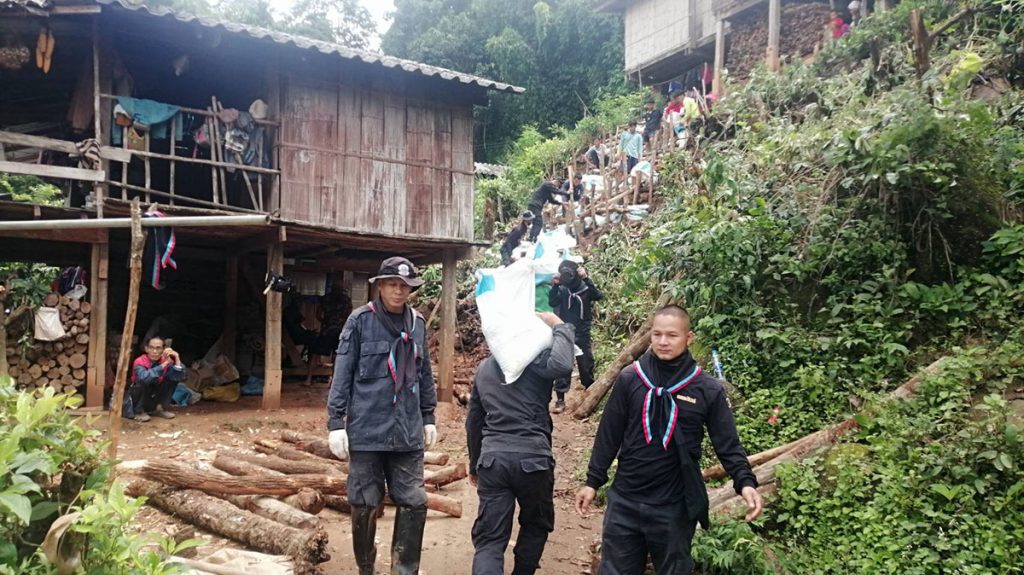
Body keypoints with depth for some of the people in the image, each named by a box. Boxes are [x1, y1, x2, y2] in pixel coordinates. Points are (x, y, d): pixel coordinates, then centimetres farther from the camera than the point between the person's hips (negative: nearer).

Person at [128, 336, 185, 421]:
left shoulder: (166, 361, -11)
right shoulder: (139, 362, -23)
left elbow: (180, 377, -25)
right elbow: (144, 377, -45)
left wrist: (177, 359, -37)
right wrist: (163, 365, -47)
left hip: (154, 396, 4)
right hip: (137, 398, -4)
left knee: (172, 377, -13)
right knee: (143, 382, -32)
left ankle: (158, 409, 0)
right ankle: (138, 411, -9)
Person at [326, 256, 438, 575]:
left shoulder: (417, 323, 8)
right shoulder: (361, 320, -5)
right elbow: (342, 374, -5)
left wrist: (429, 418, 16)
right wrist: (335, 422, -8)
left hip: (408, 432, 4)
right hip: (367, 429, -3)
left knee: (414, 503, 3)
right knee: (364, 506, 7)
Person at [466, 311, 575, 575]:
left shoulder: (484, 368, 18)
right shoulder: (534, 360, -2)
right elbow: (562, 365, -26)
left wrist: (474, 464, 32)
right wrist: (559, 326, -9)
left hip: (492, 459, 4)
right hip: (532, 458, -4)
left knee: (488, 539, 0)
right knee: (536, 525, 22)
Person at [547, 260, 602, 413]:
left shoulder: (586, 289, -3)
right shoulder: (562, 290, 2)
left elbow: (599, 296, -22)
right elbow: (552, 303, -10)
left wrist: (586, 279, -30)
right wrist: (555, 285, -21)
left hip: (582, 335, -1)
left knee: (586, 368, 6)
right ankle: (560, 399, 6)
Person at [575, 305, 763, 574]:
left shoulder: (709, 390, -6)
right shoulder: (629, 379, -4)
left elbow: (728, 444, -3)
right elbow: (609, 434, 3)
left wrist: (745, 482, -19)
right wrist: (593, 481, 5)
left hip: (674, 507, -1)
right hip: (624, 501, 1)